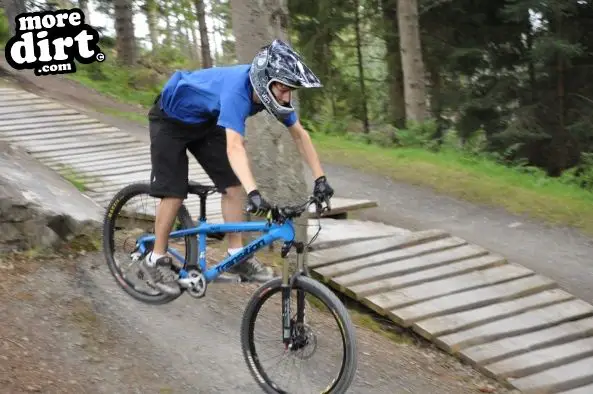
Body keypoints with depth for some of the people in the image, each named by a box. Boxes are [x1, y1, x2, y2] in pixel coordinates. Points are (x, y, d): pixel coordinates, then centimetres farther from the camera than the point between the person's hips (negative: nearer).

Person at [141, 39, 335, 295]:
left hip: (206, 122, 7)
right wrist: (254, 193, -64)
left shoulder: (273, 89, -20)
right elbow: (234, 147, -53)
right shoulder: (237, 89, -42)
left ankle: (238, 257, 3)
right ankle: (156, 260, 4)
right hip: (171, 120, -7)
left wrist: (320, 179, -17)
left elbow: (300, 135, -10)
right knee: (174, 192, -10)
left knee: (232, 184, -4)